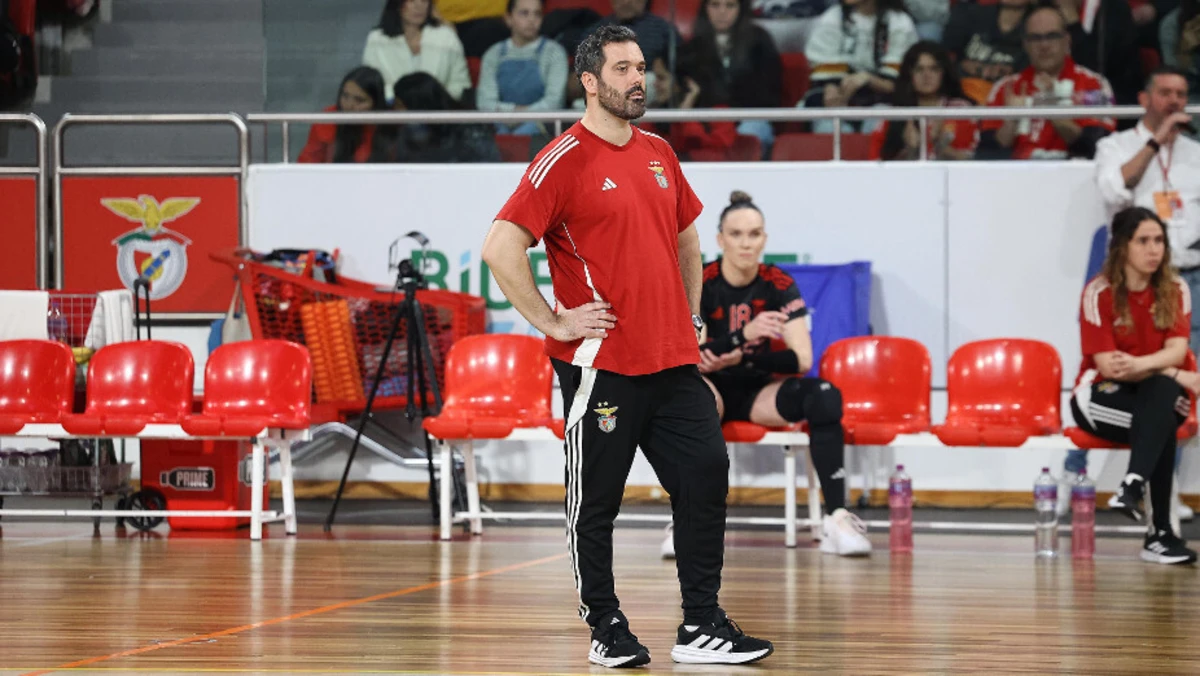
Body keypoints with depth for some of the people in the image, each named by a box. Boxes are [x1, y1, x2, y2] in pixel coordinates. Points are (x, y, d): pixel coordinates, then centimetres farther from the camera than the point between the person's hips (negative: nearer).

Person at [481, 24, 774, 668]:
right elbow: (500, 248, -16)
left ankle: (702, 628, 5)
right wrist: (553, 322, -14)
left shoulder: (658, 153, 13)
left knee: (706, 475, 0)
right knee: (595, 502, 2)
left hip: (673, 360, 6)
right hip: (601, 364, -6)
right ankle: (606, 628, 14)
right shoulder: (565, 161, -9)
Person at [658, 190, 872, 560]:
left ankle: (837, 519, -29)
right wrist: (744, 335, -37)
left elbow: (802, 359, -13)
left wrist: (739, 359, -27)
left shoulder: (778, 285, -4)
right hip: (712, 390, -2)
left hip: (759, 392, 2)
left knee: (825, 396, -27)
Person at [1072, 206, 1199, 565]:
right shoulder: (1099, 292, -11)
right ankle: (1160, 531, -41)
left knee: (1162, 392, -36)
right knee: (1162, 425, -34)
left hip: (1160, 394, 3)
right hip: (1102, 395, -3)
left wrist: (1140, 365, -37)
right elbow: (1106, 364, -16)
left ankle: (1132, 487, -47)